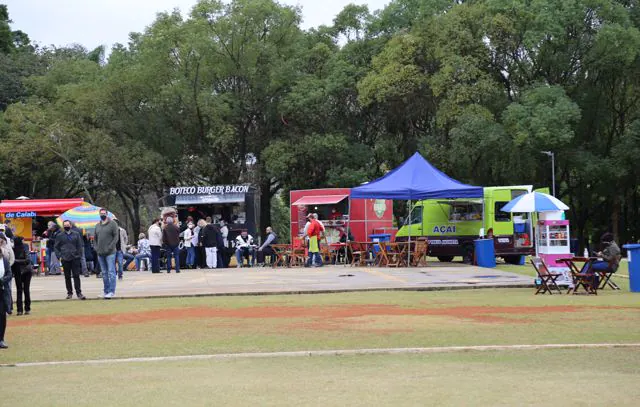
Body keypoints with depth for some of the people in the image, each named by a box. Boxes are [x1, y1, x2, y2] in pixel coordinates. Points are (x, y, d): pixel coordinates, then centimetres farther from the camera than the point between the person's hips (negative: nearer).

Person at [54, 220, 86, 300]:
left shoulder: (76, 235, 8)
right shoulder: (60, 236, 7)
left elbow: (80, 246, 10)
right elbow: (56, 247, 10)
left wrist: (79, 255, -1)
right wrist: (59, 256, -1)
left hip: (75, 258, -1)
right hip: (65, 259, 1)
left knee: (76, 276, -4)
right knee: (67, 277, 5)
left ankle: (79, 292, -2)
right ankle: (69, 293, 13)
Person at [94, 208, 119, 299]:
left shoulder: (112, 224, -2)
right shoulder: (97, 225, 15)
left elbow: (116, 236, -7)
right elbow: (95, 238, 20)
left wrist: (110, 247, -14)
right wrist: (96, 248, 5)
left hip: (110, 253, -6)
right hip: (100, 253, 6)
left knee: (111, 272, -8)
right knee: (104, 273, 9)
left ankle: (111, 291, -8)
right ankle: (106, 291, 14)